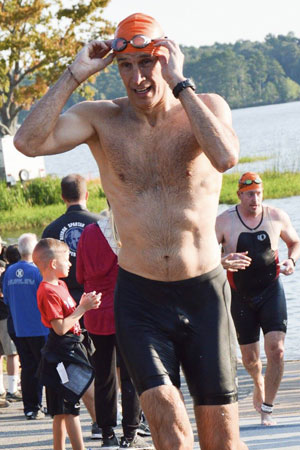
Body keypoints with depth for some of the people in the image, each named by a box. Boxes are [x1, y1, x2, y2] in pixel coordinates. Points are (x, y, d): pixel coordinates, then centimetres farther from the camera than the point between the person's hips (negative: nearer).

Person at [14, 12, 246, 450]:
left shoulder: (206, 107, -2)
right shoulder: (102, 118, 0)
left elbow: (225, 157, -25)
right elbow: (28, 142, -17)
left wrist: (178, 83, -22)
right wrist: (76, 74, -16)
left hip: (204, 294, 0)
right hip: (139, 298, 0)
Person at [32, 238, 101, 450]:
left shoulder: (61, 285, 14)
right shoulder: (48, 291, -17)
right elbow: (60, 327, -21)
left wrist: (83, 305, 6)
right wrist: (83, 308, -19)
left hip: (71, 351, 10)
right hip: (60, 354, -10)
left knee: (62, 410, 13)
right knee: (70, 408, -9)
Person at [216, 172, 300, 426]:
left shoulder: (277, 217, -2)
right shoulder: (225, 221, -9)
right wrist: (223, 262, -35)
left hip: (271, 291, 0)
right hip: (241, 297, 0)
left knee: (276, 349, -17)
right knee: (249, 357, 9)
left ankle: (266, 409, -8)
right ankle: (259, 383, 46)